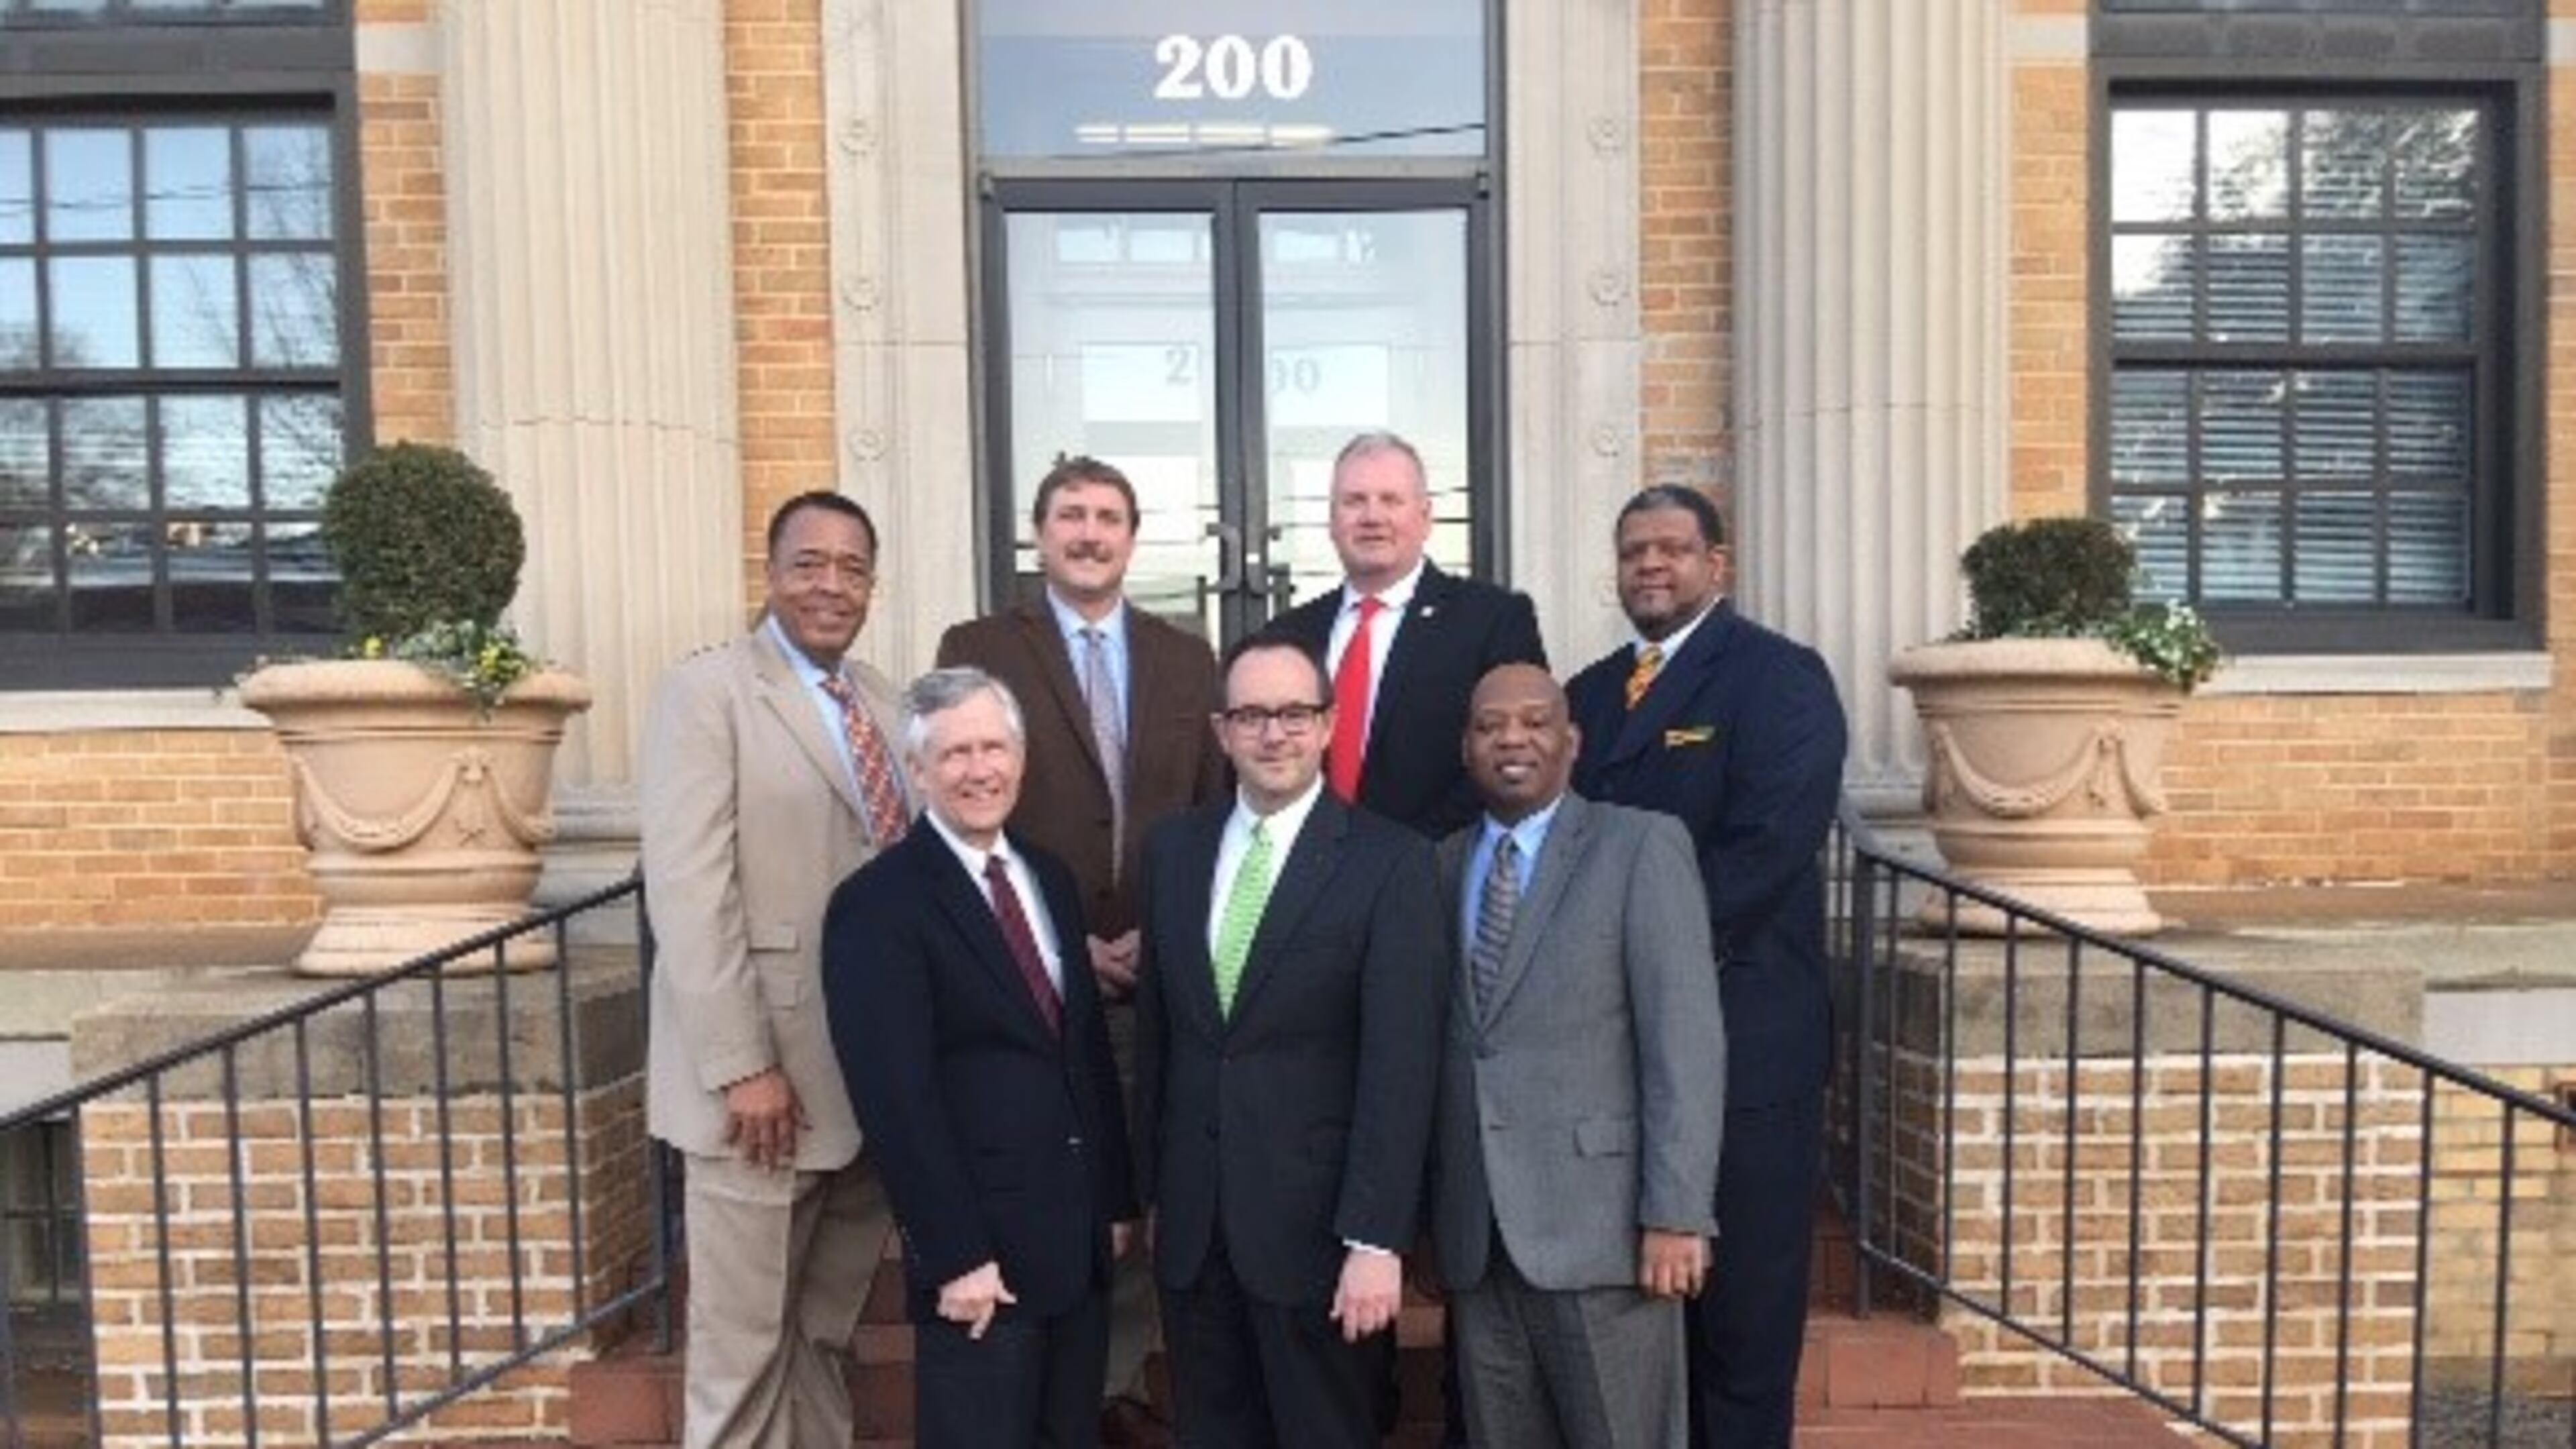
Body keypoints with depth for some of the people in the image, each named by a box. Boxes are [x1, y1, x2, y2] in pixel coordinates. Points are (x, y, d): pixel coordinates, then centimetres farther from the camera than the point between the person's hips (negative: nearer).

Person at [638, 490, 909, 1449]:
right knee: (745, 1344, 7)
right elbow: (687, 895, -15)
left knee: (825, 1337, 17)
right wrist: (742, 1067, -19)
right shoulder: (706, 691, -7)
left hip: (872, 1078, 6)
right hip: (766, 1081, -6)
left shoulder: (880, 700, 13)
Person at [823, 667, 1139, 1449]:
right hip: (980, 1246, -6)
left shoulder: (1050, 878, 9)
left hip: (1080, 1231, 7)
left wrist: (1117, 1198, 11)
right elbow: (897, 1097, -16)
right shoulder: (878, 903, -13)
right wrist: (956, 1254, -17)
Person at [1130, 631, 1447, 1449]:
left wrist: (1376, 1238, -17)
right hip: (1192, 1222, 4)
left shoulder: (1391, 860, -10)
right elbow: (1156, 1029, 10)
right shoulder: (1173, 849, 6)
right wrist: (1150, 1185, 10)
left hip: (1317, 1222, -4)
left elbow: (1399, 1064, -14)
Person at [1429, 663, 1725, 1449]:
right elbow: (1443, 1048, 9)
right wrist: (1432, 1208, 7)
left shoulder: (1641, 846, -3)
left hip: (1598, 1222, -4)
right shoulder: (1442, 865, 11)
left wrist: (1675, 1213, -15)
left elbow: (1685, 1039, -10)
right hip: (1473, 1236, 4)